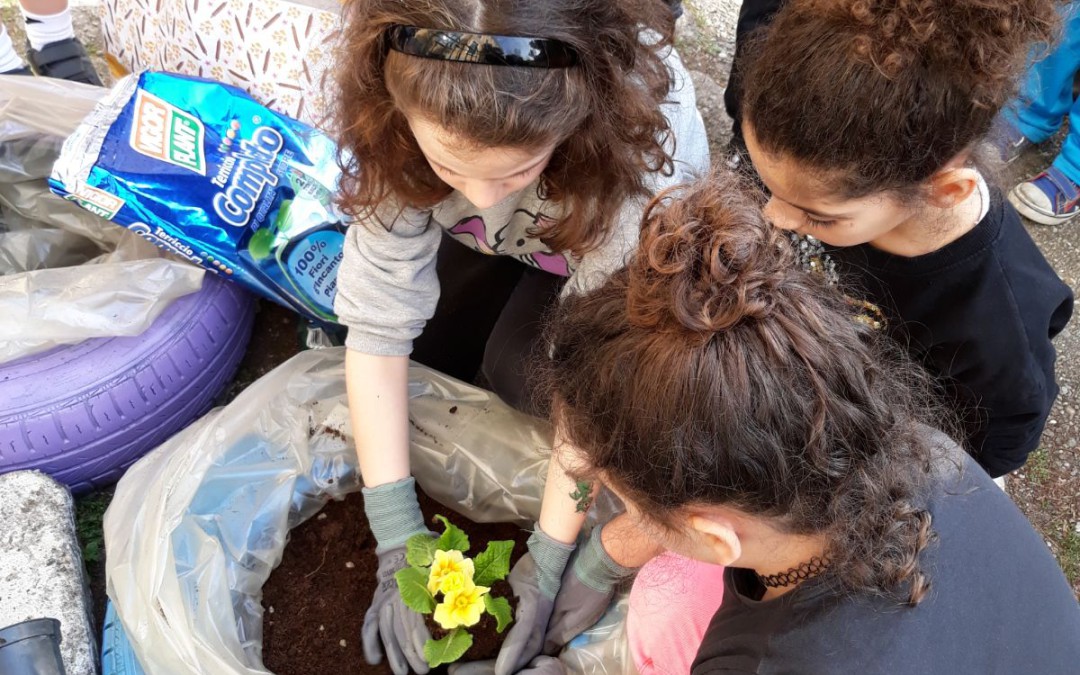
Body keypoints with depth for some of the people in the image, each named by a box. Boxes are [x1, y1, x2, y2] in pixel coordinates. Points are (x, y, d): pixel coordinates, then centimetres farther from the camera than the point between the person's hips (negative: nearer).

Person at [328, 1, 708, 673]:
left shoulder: (642, 140, -42)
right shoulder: (406, 115, -34)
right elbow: (377, 323, -30)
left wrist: (550, 557, -31)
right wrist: (397, 533, -30)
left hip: (600, 240, -3)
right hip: (491, 242, 3)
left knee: (527, 372, -27)